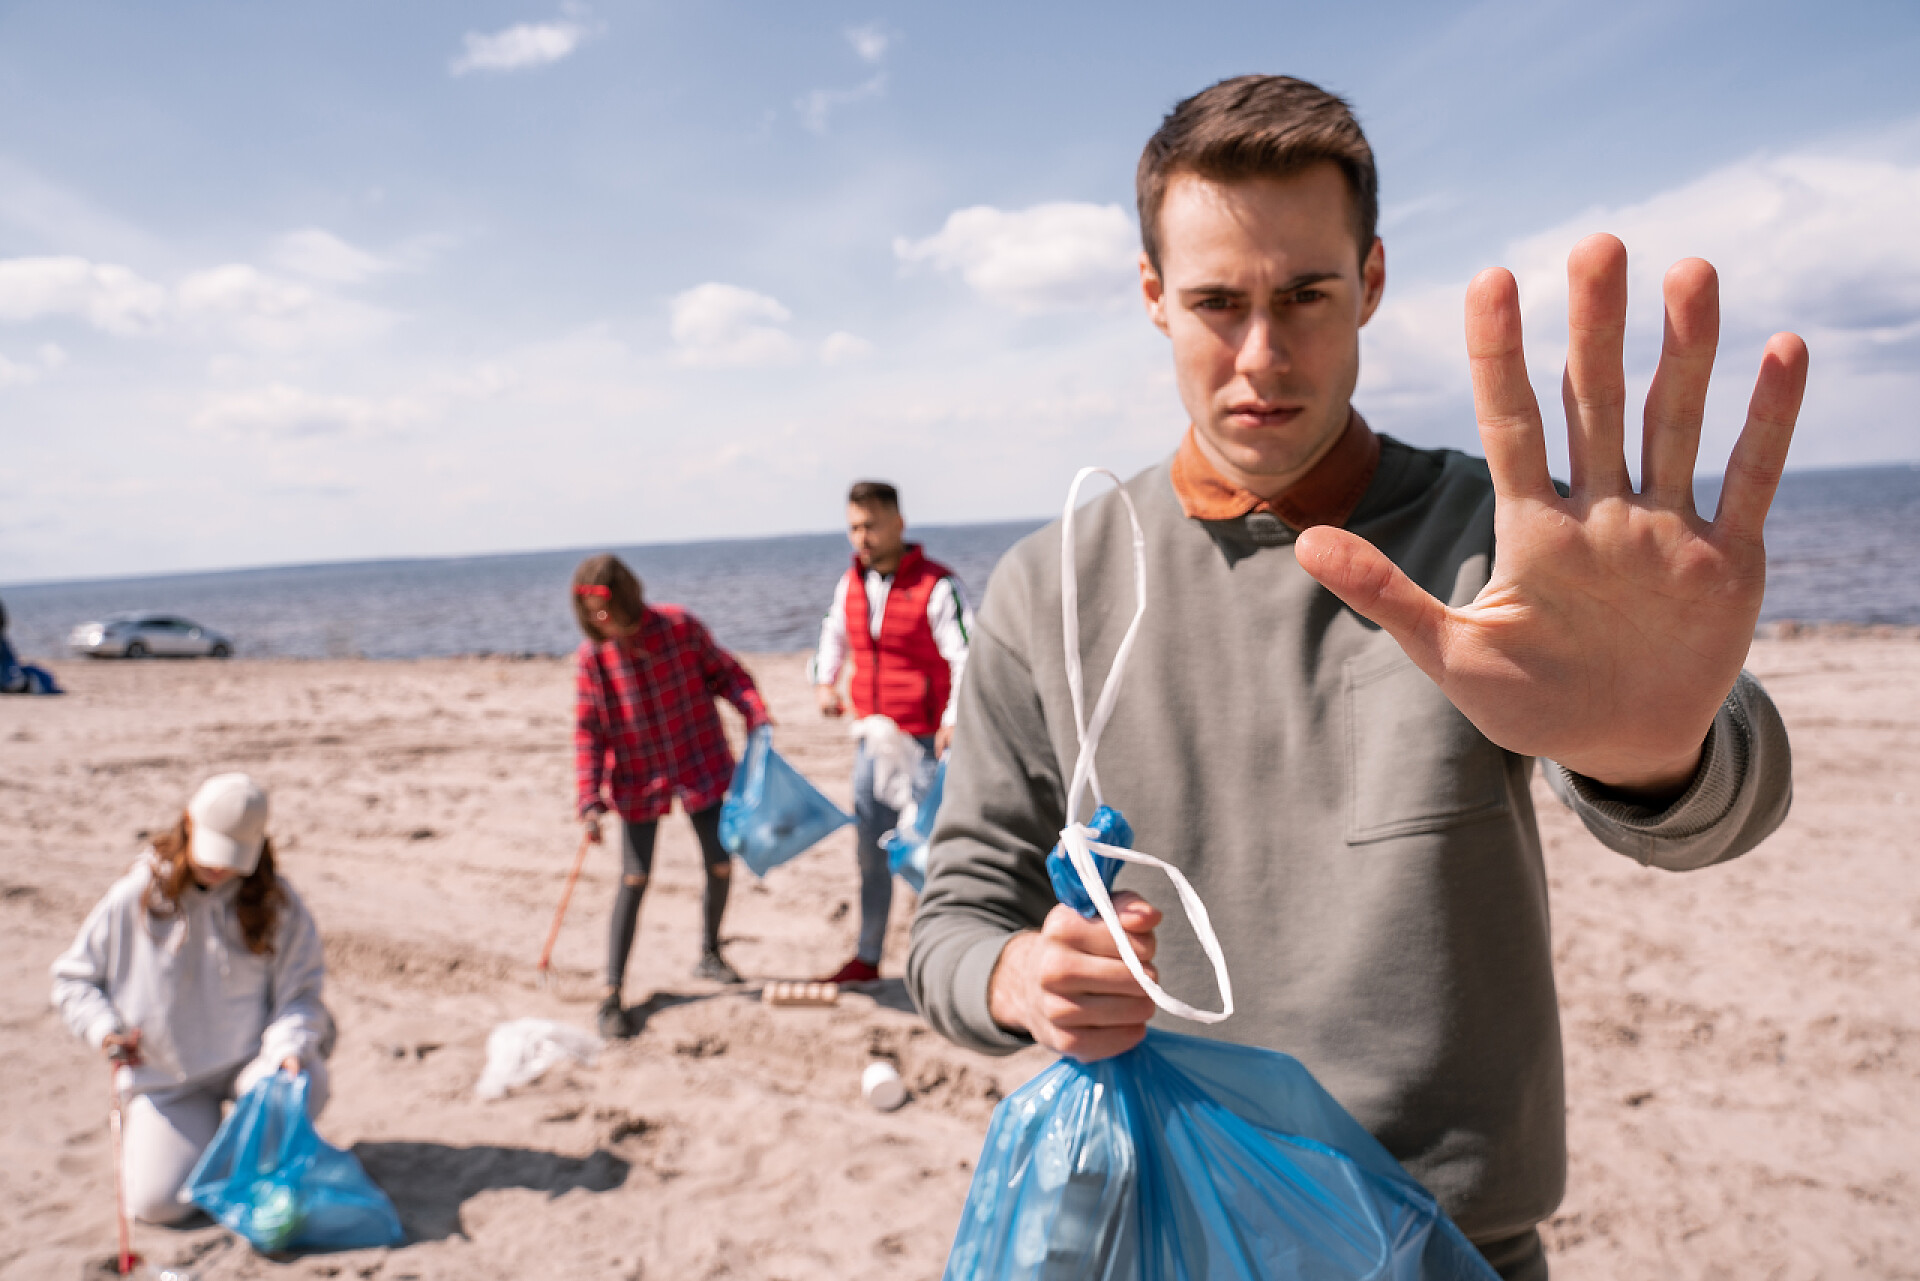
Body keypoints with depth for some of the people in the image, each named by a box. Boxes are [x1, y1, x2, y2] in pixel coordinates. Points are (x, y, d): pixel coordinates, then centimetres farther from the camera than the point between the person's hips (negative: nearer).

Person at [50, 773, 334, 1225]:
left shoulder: (275, 902, -6)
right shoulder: (134, 898, -6)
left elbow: (300, 989, -5)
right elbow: (72, 978, 6)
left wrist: (289, 1048, -25)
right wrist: (104, 1028, -14)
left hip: (249, 1056, -1)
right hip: (165, 1074, 1)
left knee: (303, 1087, -35)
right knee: (157, 1202, -13)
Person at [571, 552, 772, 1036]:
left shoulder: (679, 625, -11)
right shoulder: (591, 657, -10)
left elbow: (724, 673, 0)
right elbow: (588, 731, -6)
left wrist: (756, 715, -16)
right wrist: (590, 798, -15)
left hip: (702, 764, 1)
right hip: (637, 779, -1)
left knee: (720, 868, 7)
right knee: (634, 881, -4)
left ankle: (709, 955, 34)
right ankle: (612, 993, 5)